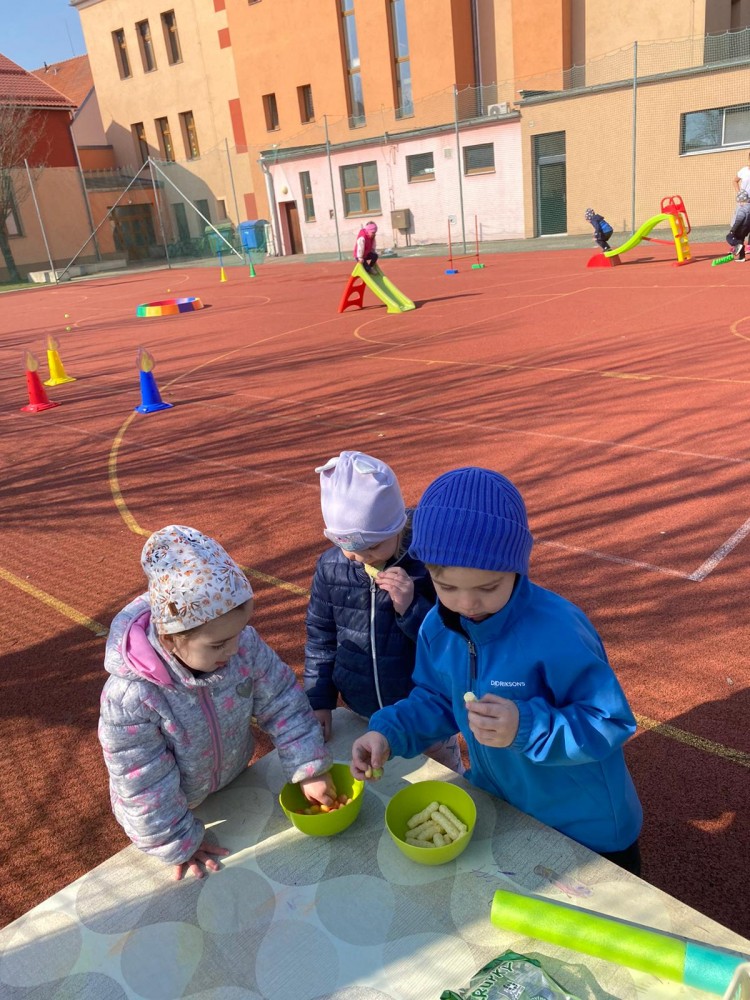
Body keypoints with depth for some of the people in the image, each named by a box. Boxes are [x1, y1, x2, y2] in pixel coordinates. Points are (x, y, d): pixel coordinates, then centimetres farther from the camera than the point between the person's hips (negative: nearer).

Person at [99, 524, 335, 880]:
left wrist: (309, 770, -16)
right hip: (180, 810, -4)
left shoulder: (243, 644, -27)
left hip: (236, 789, 4)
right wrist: (179, 844, -16)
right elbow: (144, 786, -26)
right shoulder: (130, 698, -38)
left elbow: (284, 704, -14)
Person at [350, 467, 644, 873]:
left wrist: (526, 726, -42)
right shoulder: (437, 627, -14)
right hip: (496, 808, 5)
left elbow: (609, 722, -27)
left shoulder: (559, 633, -36)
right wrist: (388, 731, -17)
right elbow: (437, 700, 1)